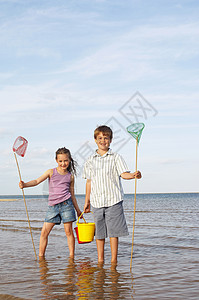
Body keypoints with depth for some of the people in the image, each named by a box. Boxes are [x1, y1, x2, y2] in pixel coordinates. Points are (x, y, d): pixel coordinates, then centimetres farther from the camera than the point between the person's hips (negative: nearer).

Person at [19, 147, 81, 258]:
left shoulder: (70, 176, 9)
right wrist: (25, 184, -21)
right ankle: (41, 256, 6)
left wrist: (78, 210, 17)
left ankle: (72, 256, 9)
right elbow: (37, 181, -4)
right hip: (53, 206, 0)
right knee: (44, 232, -3)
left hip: (66, 204, 0)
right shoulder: (51, 172, 6)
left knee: (69, 231, 0)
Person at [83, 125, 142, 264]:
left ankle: (114, 259, 9)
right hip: (97, 201, 3)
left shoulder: (116, 157, 2)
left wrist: (134, 175, -31)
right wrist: (87, 202, 15)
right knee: (99, 231, 8)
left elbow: (123, 173, -9)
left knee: (113, 230, -1)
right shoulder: (90, 161, 10)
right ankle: (100, 259, 19)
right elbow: (89, 181, 15)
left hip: (113, 200, -3)